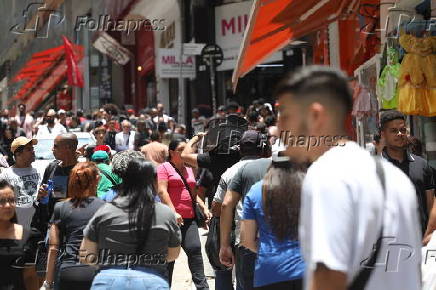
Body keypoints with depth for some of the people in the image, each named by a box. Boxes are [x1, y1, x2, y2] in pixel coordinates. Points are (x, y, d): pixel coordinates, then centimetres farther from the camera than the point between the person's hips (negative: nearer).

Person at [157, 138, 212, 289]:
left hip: (189, 219, 5)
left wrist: (203, 207, 15)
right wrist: (173, 212, -20)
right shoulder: (164, 168, -1)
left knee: (195, 249, -8)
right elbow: (162, 191, -12)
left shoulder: (188, 170, 21)